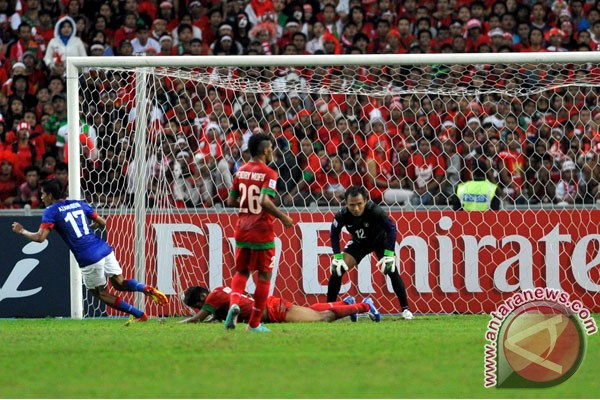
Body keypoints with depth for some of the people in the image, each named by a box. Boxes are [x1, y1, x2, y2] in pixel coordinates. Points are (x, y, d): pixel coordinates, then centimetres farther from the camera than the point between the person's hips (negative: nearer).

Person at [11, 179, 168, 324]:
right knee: (120, 284, 19)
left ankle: (139, 315, 6)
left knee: (101, 293, 12)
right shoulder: (79, 204, 16)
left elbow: (40, 237, -10)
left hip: (89, 259, -6)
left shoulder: (51, 212, 0)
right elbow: (102, 222, 20)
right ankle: (147, 289, -10)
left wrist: (22, 231, 8)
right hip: (104, 250, 6)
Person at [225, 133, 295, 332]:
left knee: (242, 272, 18)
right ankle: (254, 323, 10)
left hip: (242, 231, 5)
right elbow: (265, 201, -26)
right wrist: (282, 217, -14)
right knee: (264, 276, 7)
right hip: (262, 232, -5)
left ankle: (234, 303, -12)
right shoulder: (268, 174, -13)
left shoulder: (241, 171, 6)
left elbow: (231, 201, 9)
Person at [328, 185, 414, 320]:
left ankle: (405, 309, -7)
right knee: (337, 269, -9)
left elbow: (391, 228, -25)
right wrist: (337, 257, -14)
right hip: (359, 242, 3)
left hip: (380, 240, -3)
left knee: (391, 270, -18)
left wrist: (389, 254, -27)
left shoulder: (375, 211, -36)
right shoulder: (342, 215, -28)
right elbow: (334, 234, -10)